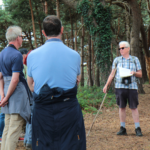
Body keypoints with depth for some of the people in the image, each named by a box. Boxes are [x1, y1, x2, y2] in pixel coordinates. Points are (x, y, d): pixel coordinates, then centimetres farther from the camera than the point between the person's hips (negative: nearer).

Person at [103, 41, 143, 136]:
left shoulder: (135, 60, 8)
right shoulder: (117, 60, 11)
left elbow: (140, 75, 9)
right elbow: (112, 74, 13)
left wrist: (134, 72, -12)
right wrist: (106, 85, 7)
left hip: (132, 86, -1)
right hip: (120, 86, 2)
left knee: (134, 107, -3)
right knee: (122, 107, 3)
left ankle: (138, 129, 2)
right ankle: (123, 129, 10)